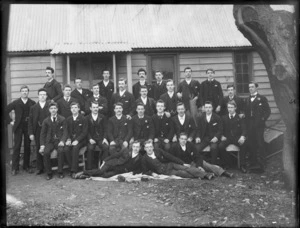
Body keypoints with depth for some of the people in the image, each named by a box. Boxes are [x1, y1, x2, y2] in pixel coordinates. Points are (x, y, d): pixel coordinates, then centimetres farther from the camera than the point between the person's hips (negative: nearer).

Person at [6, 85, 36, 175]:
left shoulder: (32, 103, 2)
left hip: (28, 127, 1)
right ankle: (14, 168, 5)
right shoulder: (16, 103, 3)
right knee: (16, 147, 0)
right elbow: (6, 110, 6)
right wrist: (10, 121, 1)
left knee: (27, 147, 6)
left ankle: (26, 166, 17)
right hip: (18, 127, 0)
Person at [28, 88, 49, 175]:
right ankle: (40, 168, 15)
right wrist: (31, 133, -2)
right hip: (38, 131, 2)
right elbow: (30, 121, 7)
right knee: (38, 150, 5)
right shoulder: (33, 107, 9)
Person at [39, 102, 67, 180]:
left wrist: (62, 141, -16)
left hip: (59, 140, -1)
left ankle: (60, 172, -16)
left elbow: (65, 132, 2)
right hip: (49, 141, 1)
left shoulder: (62, 119, 6)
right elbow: (43, 134, 9)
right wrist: (42, 145, -4)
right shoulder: (46, 121, 10)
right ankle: (49, 173, -11)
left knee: (61, 151, -32)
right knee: (46, 152, -27)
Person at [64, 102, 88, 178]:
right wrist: (68, 139, -8)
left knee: (75, 148, -33)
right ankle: (71, 168, -16)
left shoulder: (83, 119, -1)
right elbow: (67, 131, 12)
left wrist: (77, 140, -18)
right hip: (71, 139, 4)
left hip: (80, 140, -3)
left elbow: (84, 132, -6)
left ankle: (74, 171, -29)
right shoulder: (68, 119, 13)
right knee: (66, 149, -27)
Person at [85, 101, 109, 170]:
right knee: (90, 148, -30)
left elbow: (105, 129, 7)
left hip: (101, 138, 1)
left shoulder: (103, 117, 12)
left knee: (106, 147, -28)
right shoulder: (87, 118, 9)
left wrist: (105, 138, -9)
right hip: (91, 138, -1)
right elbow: (86, 131, 3)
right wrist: (90, 139, -13)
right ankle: (89, 168, -22)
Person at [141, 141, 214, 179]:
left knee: (186, 168, -18)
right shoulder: (144, 159, -2)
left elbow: (170, 157, 2)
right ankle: (198, 176, -30)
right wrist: (152, 173, -16)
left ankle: (205, 175, -28)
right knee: (179, 173, -25)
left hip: (170, 165, 3)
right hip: (164, 172, -3)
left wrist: (183, 163, -3)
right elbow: (145, 172, 5)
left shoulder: (158, 151, 3)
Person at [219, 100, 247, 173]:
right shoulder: (224, 118, 18)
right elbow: (221, 129, 13)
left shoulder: (240, 118, 10)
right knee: (221, 146, -29)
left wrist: (242, 136, -23)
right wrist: (222, 136, -9)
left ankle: (243, 166, -22)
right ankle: (225, 164, -7)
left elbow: (243, 129, -2)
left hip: (237, 138, -1)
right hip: (227, 137, 2)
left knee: (242, 145, -34)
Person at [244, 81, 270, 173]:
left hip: (259, 125, -5)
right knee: (251, 144, 4)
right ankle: (253, 164, 11)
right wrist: (246, 122, 6)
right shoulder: (247, 99, 17)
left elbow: (268, 111, -1)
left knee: (260, 144, -5)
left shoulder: (262, 98, 2)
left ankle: (261, 165, -1)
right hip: (250, 125, 5)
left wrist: (263, 119, -10)